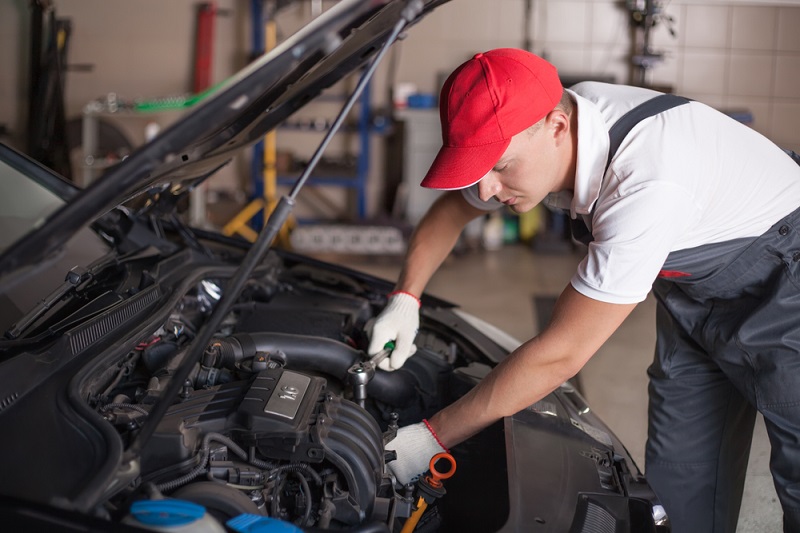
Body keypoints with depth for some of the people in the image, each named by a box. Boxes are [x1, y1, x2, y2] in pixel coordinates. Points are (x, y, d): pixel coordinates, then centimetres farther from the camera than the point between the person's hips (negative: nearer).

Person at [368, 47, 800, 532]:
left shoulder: (645, 186, -42)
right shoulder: (526, 138, -17)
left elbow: (561, 354, -36)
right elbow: (450, 209, 3)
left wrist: (435, 437, -28)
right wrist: (405, 299, -13)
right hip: (696, 294, 7)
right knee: (678, 479, 6)